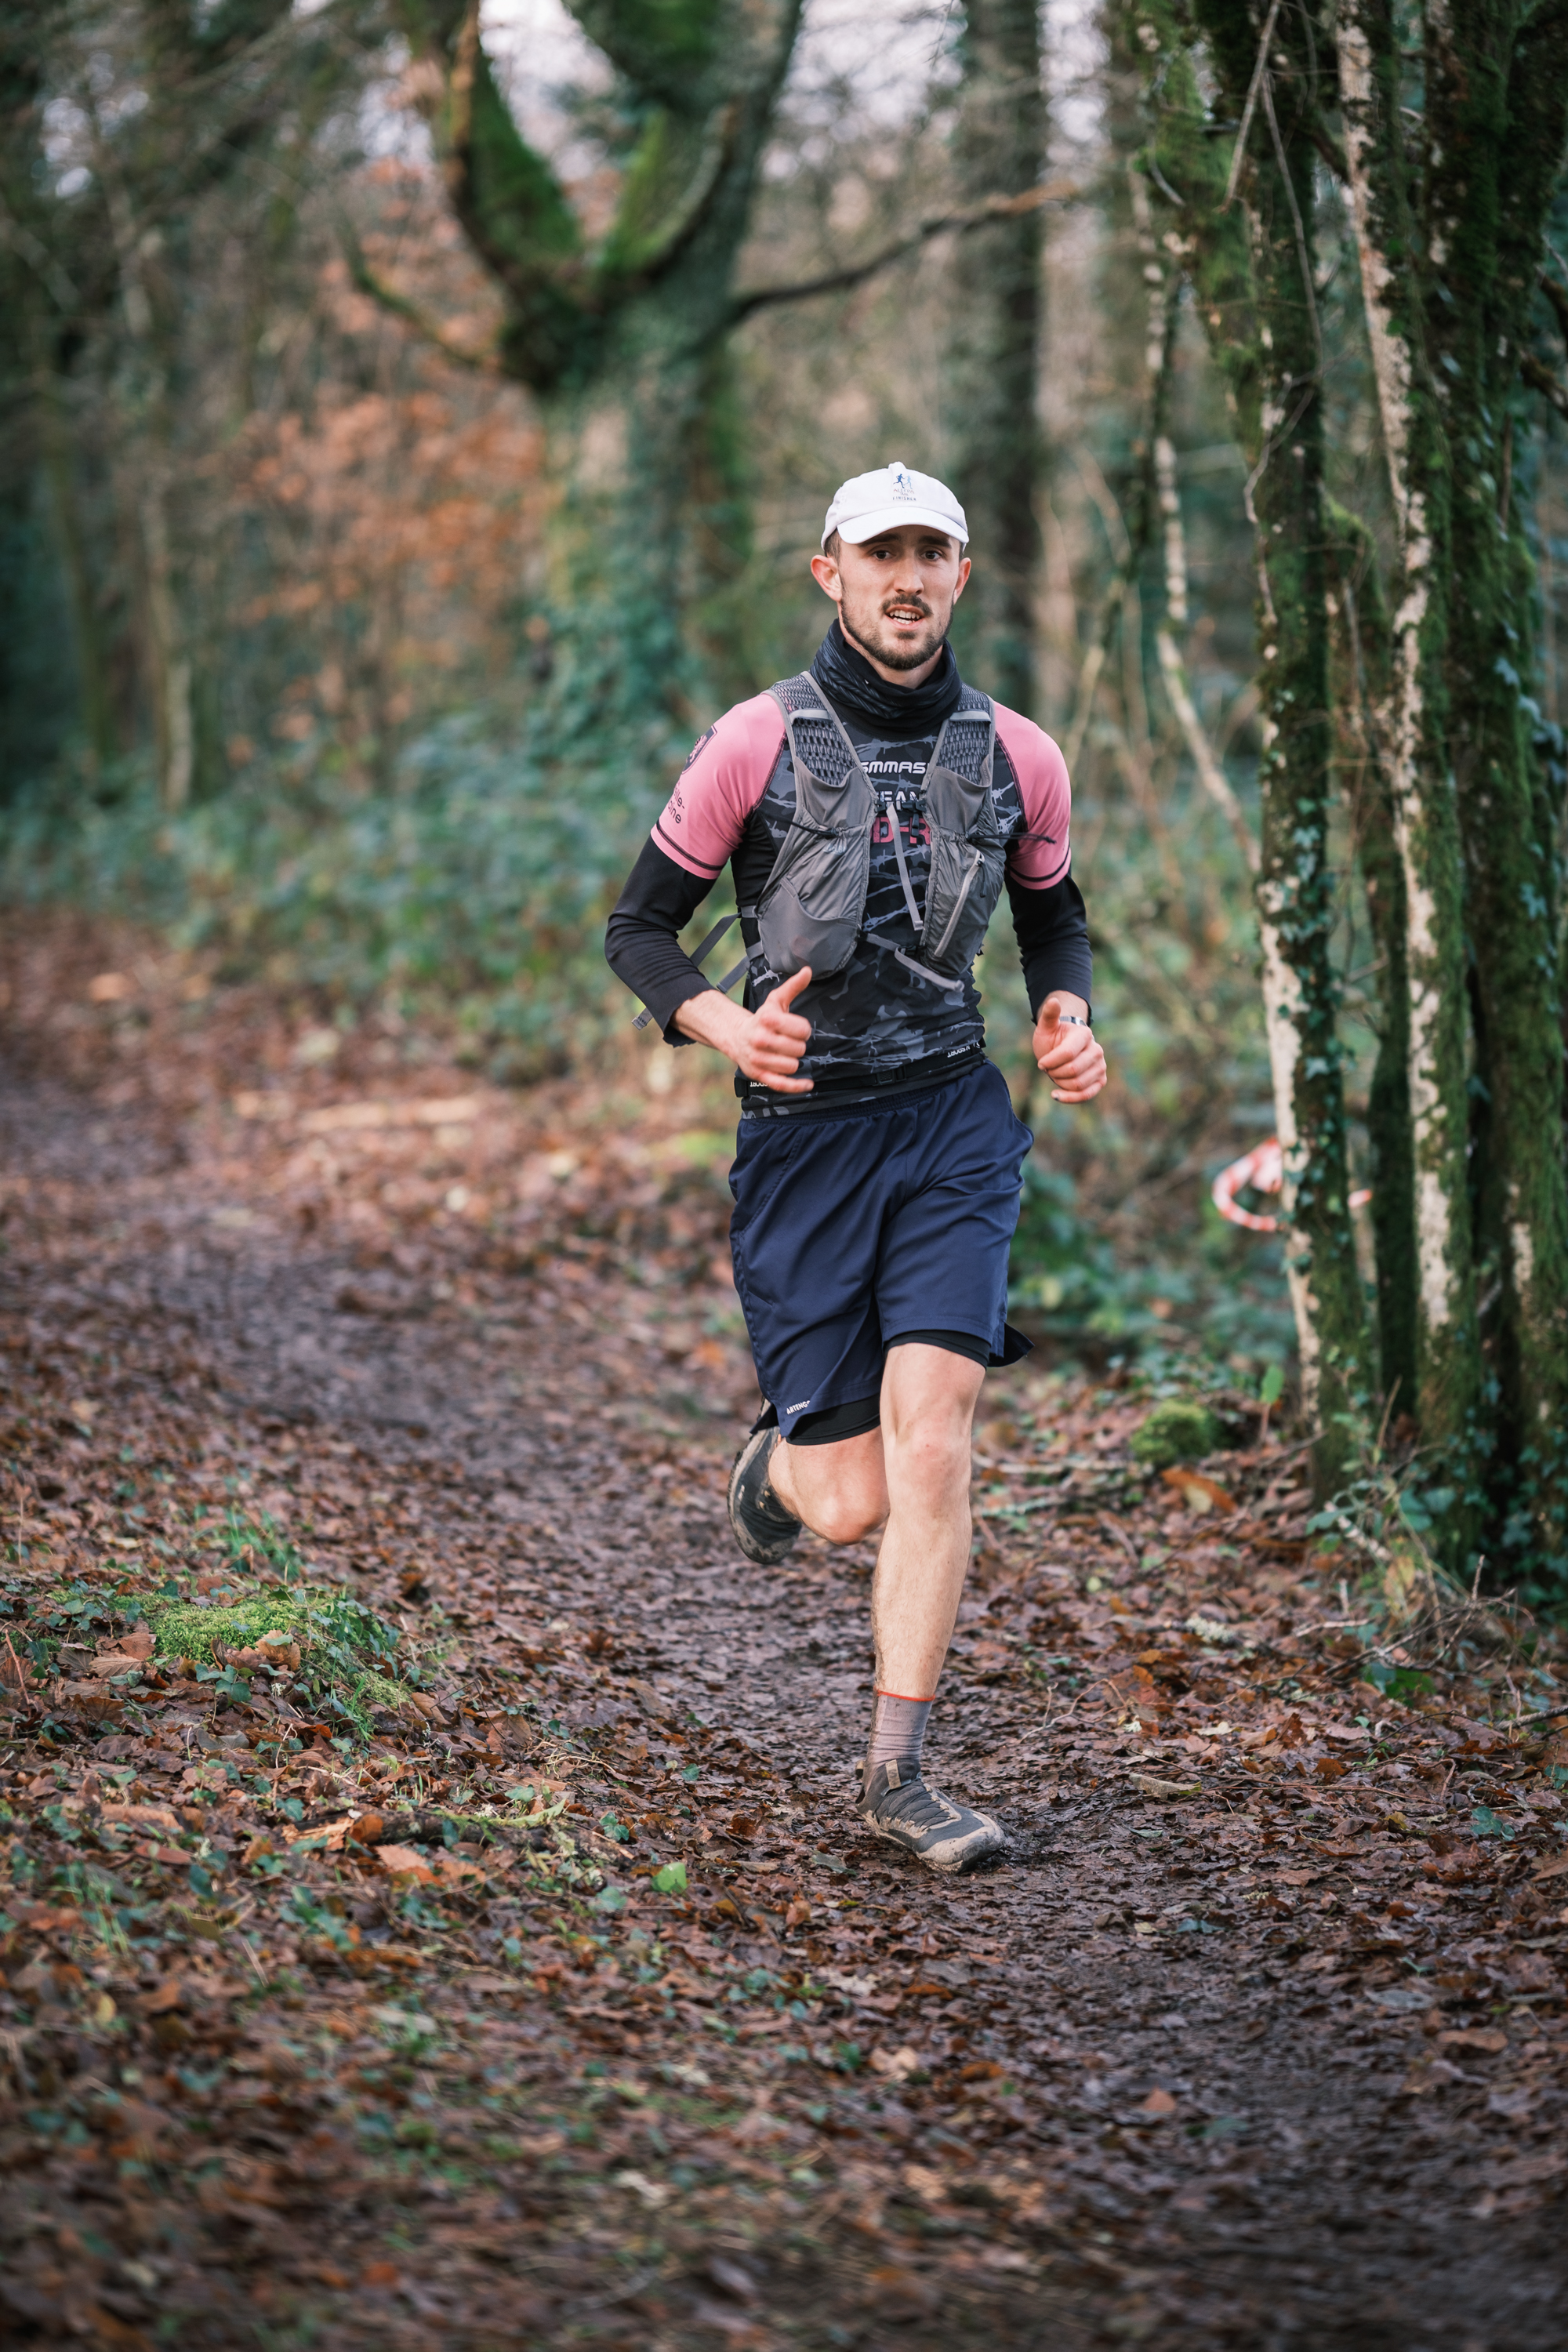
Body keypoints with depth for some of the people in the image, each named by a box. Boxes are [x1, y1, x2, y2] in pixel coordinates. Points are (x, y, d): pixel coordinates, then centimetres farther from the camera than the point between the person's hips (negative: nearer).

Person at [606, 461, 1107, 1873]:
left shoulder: (1016, 757, 4)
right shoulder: (759, 744, -5)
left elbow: (1054, 919, 22)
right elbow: (638, 929, 0)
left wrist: (1069, 1018, 0)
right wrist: (722, 1023, -19)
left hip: (954, 1121, 2)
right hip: (804, 1130, -2)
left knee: (932, 1436, -15)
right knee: (853, 1504, -1)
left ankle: (899, 1772, -5)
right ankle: (776, 1467, 38)